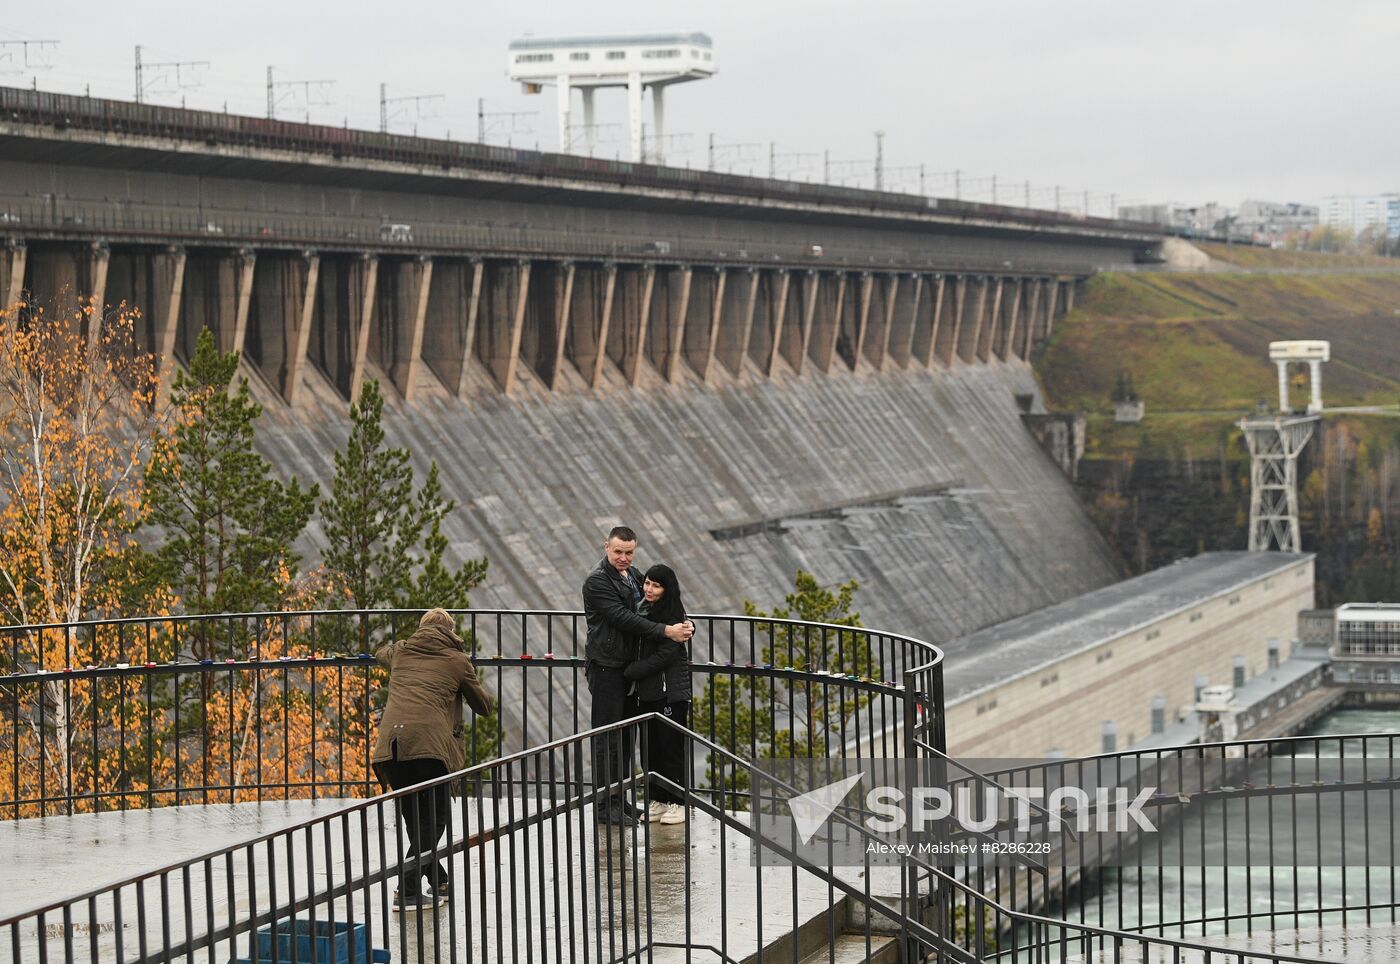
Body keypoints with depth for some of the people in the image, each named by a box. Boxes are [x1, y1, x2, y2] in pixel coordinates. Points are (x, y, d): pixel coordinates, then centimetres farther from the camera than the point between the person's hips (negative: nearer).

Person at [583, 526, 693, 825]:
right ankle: (606, 807, -2)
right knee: (608, 740, -6)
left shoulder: (634, 575, 13)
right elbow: (623, 618, -21)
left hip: (629, 666, 8)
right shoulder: (597, 581, -13)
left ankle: (619, 799, 20)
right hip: (606, 668, -8)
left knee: (625, 737, 12)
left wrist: (683, 625, -5)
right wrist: (666, 631, -24)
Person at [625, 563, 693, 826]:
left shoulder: (673, 615, -12)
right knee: (650, 747, 10)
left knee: (672, 747, -3)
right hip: (647, 691, 7)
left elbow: (664, 656, -17)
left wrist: (630, 672, -14)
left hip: (670, 691, -7)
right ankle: (658, 800, 18)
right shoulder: (641, 610, 9)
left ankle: (678, 803, 5)